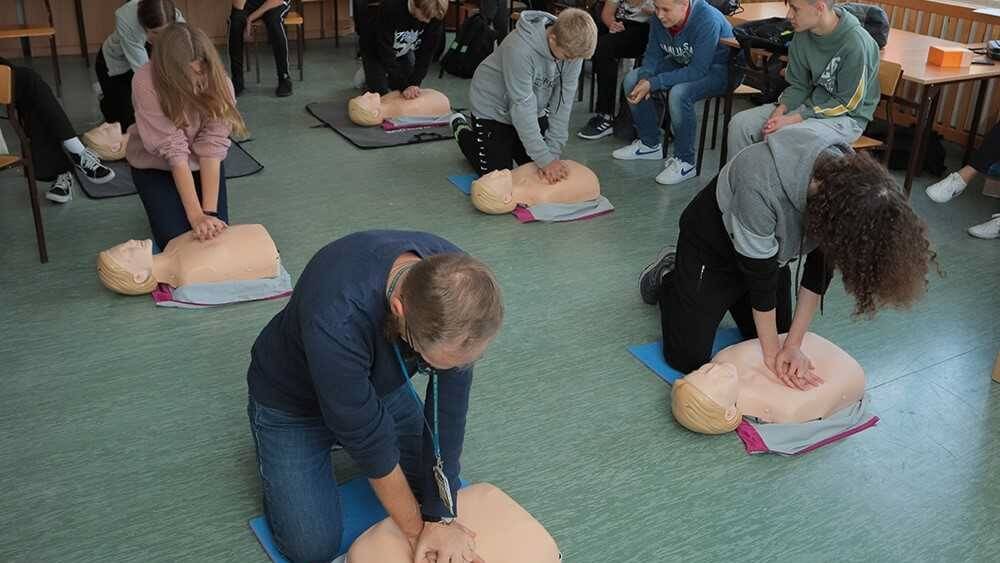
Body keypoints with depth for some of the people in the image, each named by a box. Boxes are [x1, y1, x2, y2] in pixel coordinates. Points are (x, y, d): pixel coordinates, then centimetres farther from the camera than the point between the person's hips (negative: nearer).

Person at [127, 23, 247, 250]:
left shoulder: (218, 81, -25)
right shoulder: (146, 83, -32)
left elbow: (212, 146, -27)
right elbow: (173, 150, -34)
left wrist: (209, 211, -34)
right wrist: (196, 215, -36)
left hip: (202, 164, 2)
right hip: (155, 165, -2)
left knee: (215, 230, -10)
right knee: (175, 238, -13)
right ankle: (162, 206, 20)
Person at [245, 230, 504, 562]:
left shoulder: (457, 279, -29)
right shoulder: (336, 319, -45)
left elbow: (449, 404, -21)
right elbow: (364, 432, -32)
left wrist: (441, 517, -21)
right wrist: (415, 529, -19)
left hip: (381, 385, 4)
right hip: (293, 400, -4)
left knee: (445, 492, 4)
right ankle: (272, 443, 18)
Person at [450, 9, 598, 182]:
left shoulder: (573, 47, -21)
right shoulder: (520, 49, -38)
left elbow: (562, 103, -17)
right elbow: (522, 108, -34)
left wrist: (553, 152, -21)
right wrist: (545, 159, -33)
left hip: (535, 111, 6)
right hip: (494, 108, -5)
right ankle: (462, 130, 23)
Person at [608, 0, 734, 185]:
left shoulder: (708, 21, -32)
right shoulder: (660, 19, -13)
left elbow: (698, 71, -34)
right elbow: (653, 55, 0)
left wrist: (653, 83, -36)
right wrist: (644, 78, -23)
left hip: (716, 69, -7)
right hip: (682, 63, 8)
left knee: (679, 93, -35)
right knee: (632, 80, -4)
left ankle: (684, 161, -19)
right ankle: (649, 144, 10)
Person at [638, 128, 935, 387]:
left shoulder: (851, 184, -26)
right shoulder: (761, 186, -43)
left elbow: (821, 267, -15)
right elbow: (760, 275, -30)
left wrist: (793, 344, -15)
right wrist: (772, 353, -21)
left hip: (770, 246, 5)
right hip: (713, 241, -5)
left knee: (775, 334, 12)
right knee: (688, 357, -3)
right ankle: (666, 276, 22)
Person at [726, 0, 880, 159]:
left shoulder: (856, 44, -22)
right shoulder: (802, 34, -3)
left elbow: (847, 104, -17)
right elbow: (798, 85, 7)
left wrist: (793, 119, -22)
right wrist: (780, 110, -14)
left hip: (848, 116, -7)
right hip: (811, 102, 7)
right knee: (740, 123, -9)